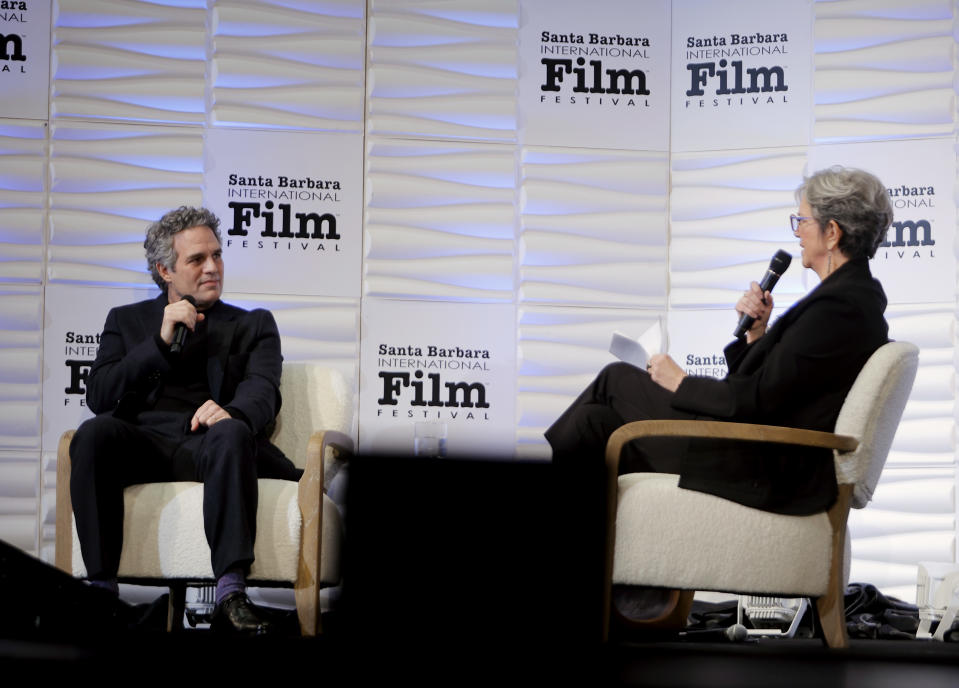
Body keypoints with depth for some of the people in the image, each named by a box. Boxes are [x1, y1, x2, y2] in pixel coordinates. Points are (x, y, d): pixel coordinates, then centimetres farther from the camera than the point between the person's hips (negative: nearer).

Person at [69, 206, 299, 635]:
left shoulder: (253, 325, 22)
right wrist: (161, 342, -1)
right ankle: (101, 587, -34)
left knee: (232, 433, -37)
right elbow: (97, 396, 9)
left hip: (204, 442, -1)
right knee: (94, 433, -33)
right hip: (142, 440, 1)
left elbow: (263, 391, 1)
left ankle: (230, 594, -47)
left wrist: (232, 412, -24)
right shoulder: (126, 321, 24)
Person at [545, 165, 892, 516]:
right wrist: (756, 332, 1)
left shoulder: (839, 306, -21)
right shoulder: (856, 293, 11)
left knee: (616, 379, 3)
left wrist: (681, 383, -7)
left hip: (766, 473, -9)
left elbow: (756, 401, -21)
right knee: (600, 419, 9)